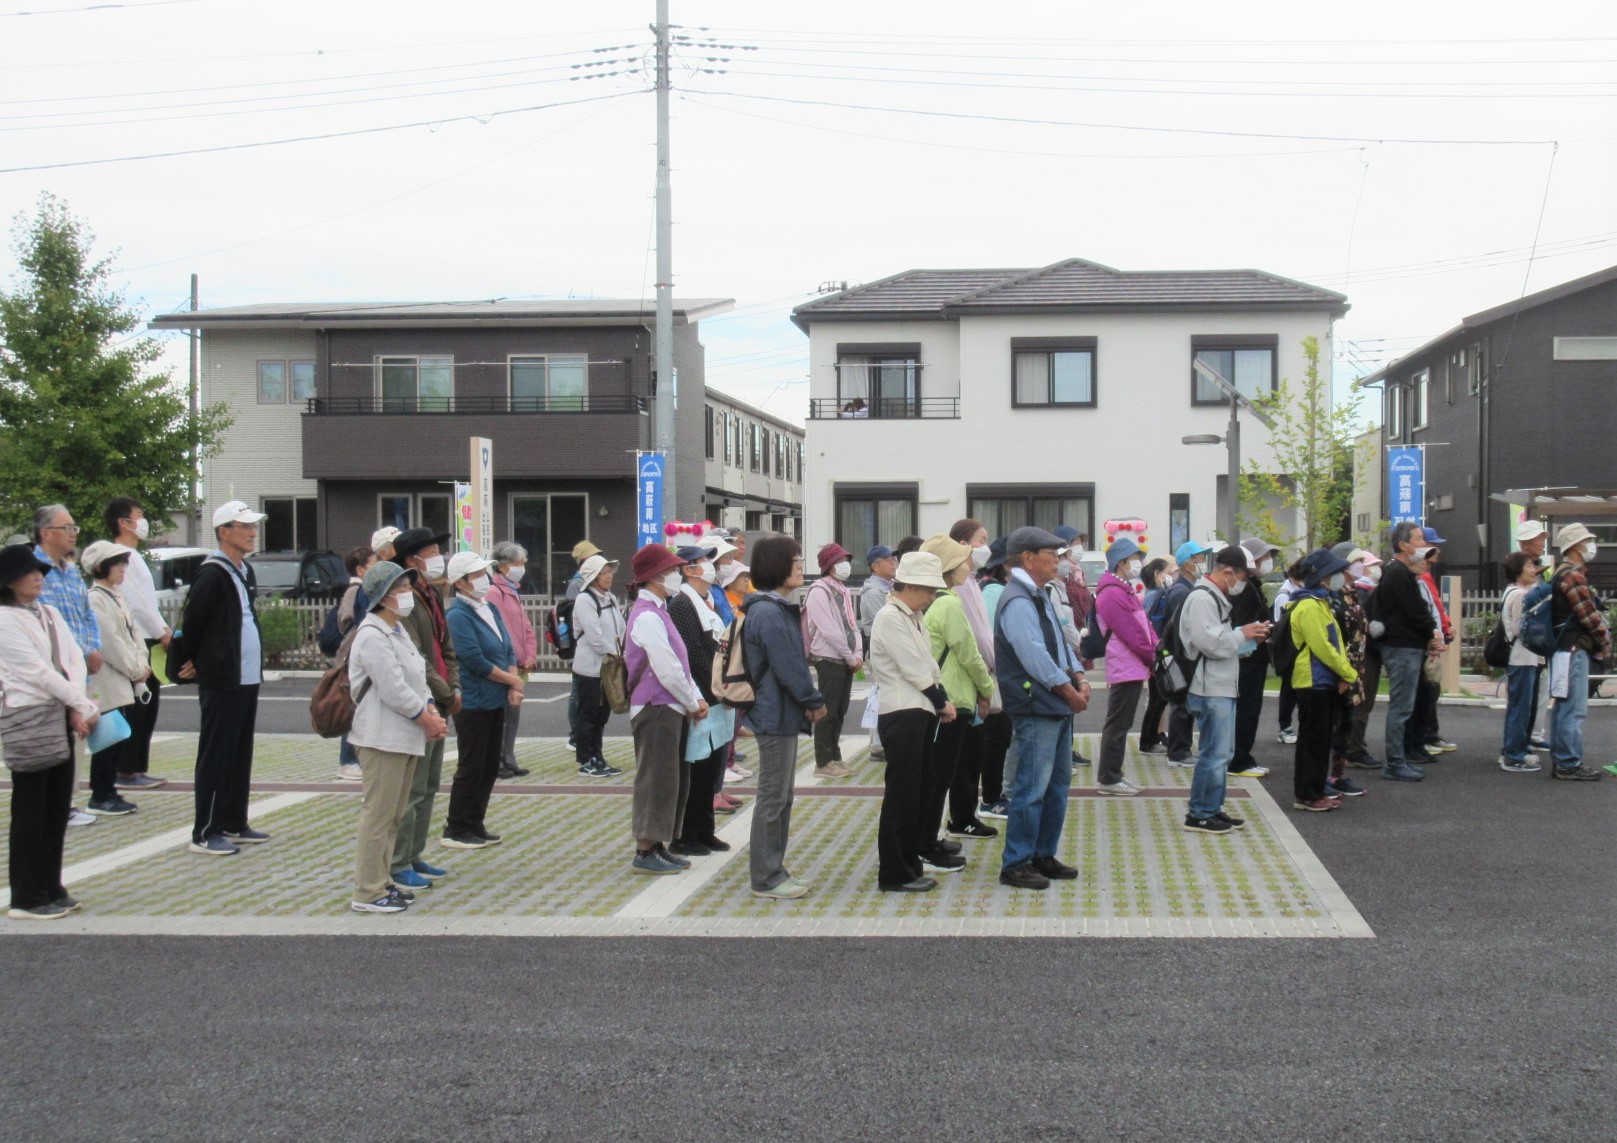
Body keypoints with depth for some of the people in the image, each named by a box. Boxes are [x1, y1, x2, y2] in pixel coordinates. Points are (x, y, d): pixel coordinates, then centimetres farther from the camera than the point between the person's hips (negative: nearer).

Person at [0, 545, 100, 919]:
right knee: (30, 812, -1)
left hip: (61, 718, 7)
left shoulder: (49, 614, 12)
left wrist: (76, 709, -9)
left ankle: (51, 889, 20)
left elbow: (74, 659, 6)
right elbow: (39, 671, -15)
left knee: (58, 808, 10)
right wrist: (85, 706, -13)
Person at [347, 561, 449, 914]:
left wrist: (432, 711, 0)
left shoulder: (397, 631, 16)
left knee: (394, 814, 15)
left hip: (405, 736, 10)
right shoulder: (373, 637, -16)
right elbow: (394, 690, -21)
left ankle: (382, 881, 24)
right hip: (383, 737, -10)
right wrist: (427, 720, -12)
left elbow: (417, 677, 16)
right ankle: (368, 893, 0)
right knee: (379, 814, -6)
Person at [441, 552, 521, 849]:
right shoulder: (457, 615, -15)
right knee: (471, 767, -1)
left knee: (490, 766, 12)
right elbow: (475, 661, -19)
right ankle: (456, 830, 10)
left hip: (496, 701, 8)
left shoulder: (491, 609, 11)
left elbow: (508, 649, 12)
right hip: (473, 702, -8)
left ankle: (474, 824, 23)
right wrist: (513, 680, -9)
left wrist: (513, 689, -3)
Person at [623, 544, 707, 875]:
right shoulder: (647, 617, -18)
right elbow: (668, 672, -20)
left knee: (674, 780, 14)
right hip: (655, 710, -10)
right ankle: (645, 853, 3)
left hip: (669, 710, 10)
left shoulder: (657, 612, 15)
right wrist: (692, 704, -8)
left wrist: (697, 698, 6)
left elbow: (678, 663, 17)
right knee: (656, 780, -4)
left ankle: (658, 846, 22)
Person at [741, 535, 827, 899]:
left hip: (782, 714, 10)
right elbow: (788, 668, -21)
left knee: (780, 796, 15)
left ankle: (771, 868, 23)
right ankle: (766, 878, 5)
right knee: (772, 797, -3)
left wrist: (808, 700, 3)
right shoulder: (768, 613, -19)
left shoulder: (779, 608, 13)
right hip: (775, 716, -10)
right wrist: (814, 702, -9)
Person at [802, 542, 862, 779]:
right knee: (828, 712, -5)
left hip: (846, 660, 8)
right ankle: (824, 762, -1)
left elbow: (852, 624, 15)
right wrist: (851, 657, -14)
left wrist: (858, 654, 0)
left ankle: (834, 758, 19)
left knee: (840, 711, 12)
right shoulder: (819, 592, -11)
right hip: (829, 659, -8)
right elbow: (828, 630, -17)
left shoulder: (843, 592, 17)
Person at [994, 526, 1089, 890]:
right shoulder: (1017, 602, -17)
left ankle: (1043, 856, 25)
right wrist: (1069, 692, -15)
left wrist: (1079, 676, 2)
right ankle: (1016, 864, 0)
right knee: (1032, 788, -7)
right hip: (1035, 709, -10)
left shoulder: (1039, 597, 16)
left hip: (1057, 709, 10)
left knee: (1057, 784, 16)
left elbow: (1059, 643, 19)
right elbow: (1035, 656, -22)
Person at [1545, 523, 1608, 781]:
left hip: (1567, 649, 11)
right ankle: (1570, 764, -7)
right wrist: (1605, 640, -3)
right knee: (1574, 709, -8)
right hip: (1574, 650, -11)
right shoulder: (1573, 575, -15)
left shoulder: (1565, 574, 18)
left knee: (1564, 707, 13)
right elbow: (1589, 614, -17)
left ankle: (1561, 761, 18)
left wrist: (1599, 639, 10)